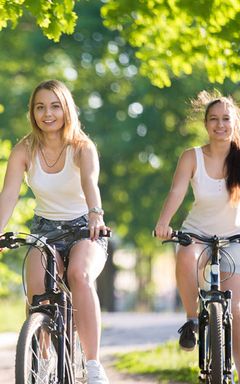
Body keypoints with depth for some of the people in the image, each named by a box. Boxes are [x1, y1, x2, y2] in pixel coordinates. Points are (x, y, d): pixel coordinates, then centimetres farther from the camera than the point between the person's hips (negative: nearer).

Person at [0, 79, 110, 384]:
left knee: (79, 274, -34)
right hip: (45, 228, 2)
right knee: (37, 288, -27)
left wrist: (96, 215, -55)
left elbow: (90, 182, -35)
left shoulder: (82, 148, -14)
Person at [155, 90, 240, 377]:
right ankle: (192, 319, -14)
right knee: (186, 258, -36)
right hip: (197, 231, 0)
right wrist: (164, 222, -43)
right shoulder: (192, 157, -11)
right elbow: (176, 192, -23)